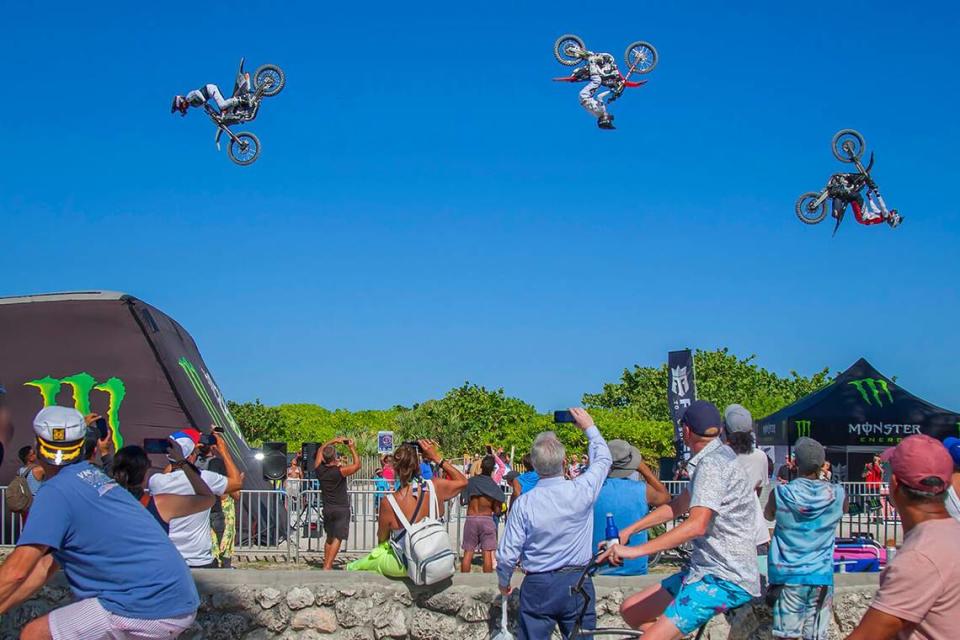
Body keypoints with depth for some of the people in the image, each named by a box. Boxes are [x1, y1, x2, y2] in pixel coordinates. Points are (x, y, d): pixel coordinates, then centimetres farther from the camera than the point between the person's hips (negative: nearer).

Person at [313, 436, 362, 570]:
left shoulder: (320, 469, -4)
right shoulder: (340, 471, -18)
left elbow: (320, 450, 12)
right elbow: (357, 465, -9)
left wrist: (334, 441, 13)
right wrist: (352, 448, -4)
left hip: (327, 508, 6)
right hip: (341, 509, -6)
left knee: (329, 537, 19)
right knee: (337, 538, -6)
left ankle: (326, 564, 19)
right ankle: (327, 567, -14)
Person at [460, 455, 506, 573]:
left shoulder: (470, 482, -4)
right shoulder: (494, 486, -7)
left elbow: (462, 501, 5)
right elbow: (497, 511, -5)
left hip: (471, 519, 1)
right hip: (487, 519, -1)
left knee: (468, 553, 7)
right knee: (487, 553, 3)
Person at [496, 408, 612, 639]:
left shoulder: (523, 503, -11)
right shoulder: (581, 491, -11)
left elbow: (507, 554, -5)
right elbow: (603, 459, 10)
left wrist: (503, 581, 14)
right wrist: (589, 428, 23)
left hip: (538, 586, 0)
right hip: (577, 584, 1)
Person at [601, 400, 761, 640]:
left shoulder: (712, 464, -18)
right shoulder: (714, 458, 14)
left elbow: (696, 525, -31)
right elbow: (677, 506, 21)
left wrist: (635, 551, -34)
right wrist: (628, 530, 13)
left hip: (725, 580, -10)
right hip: (706, 569, 10)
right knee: (630, 610, 8)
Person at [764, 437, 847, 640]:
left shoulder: (781, 494, -7)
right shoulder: (837, 495, -4)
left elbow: (769, 514, 14)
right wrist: (822, 480, 27)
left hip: (788, 575, -1)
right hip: (820, 576, 1)